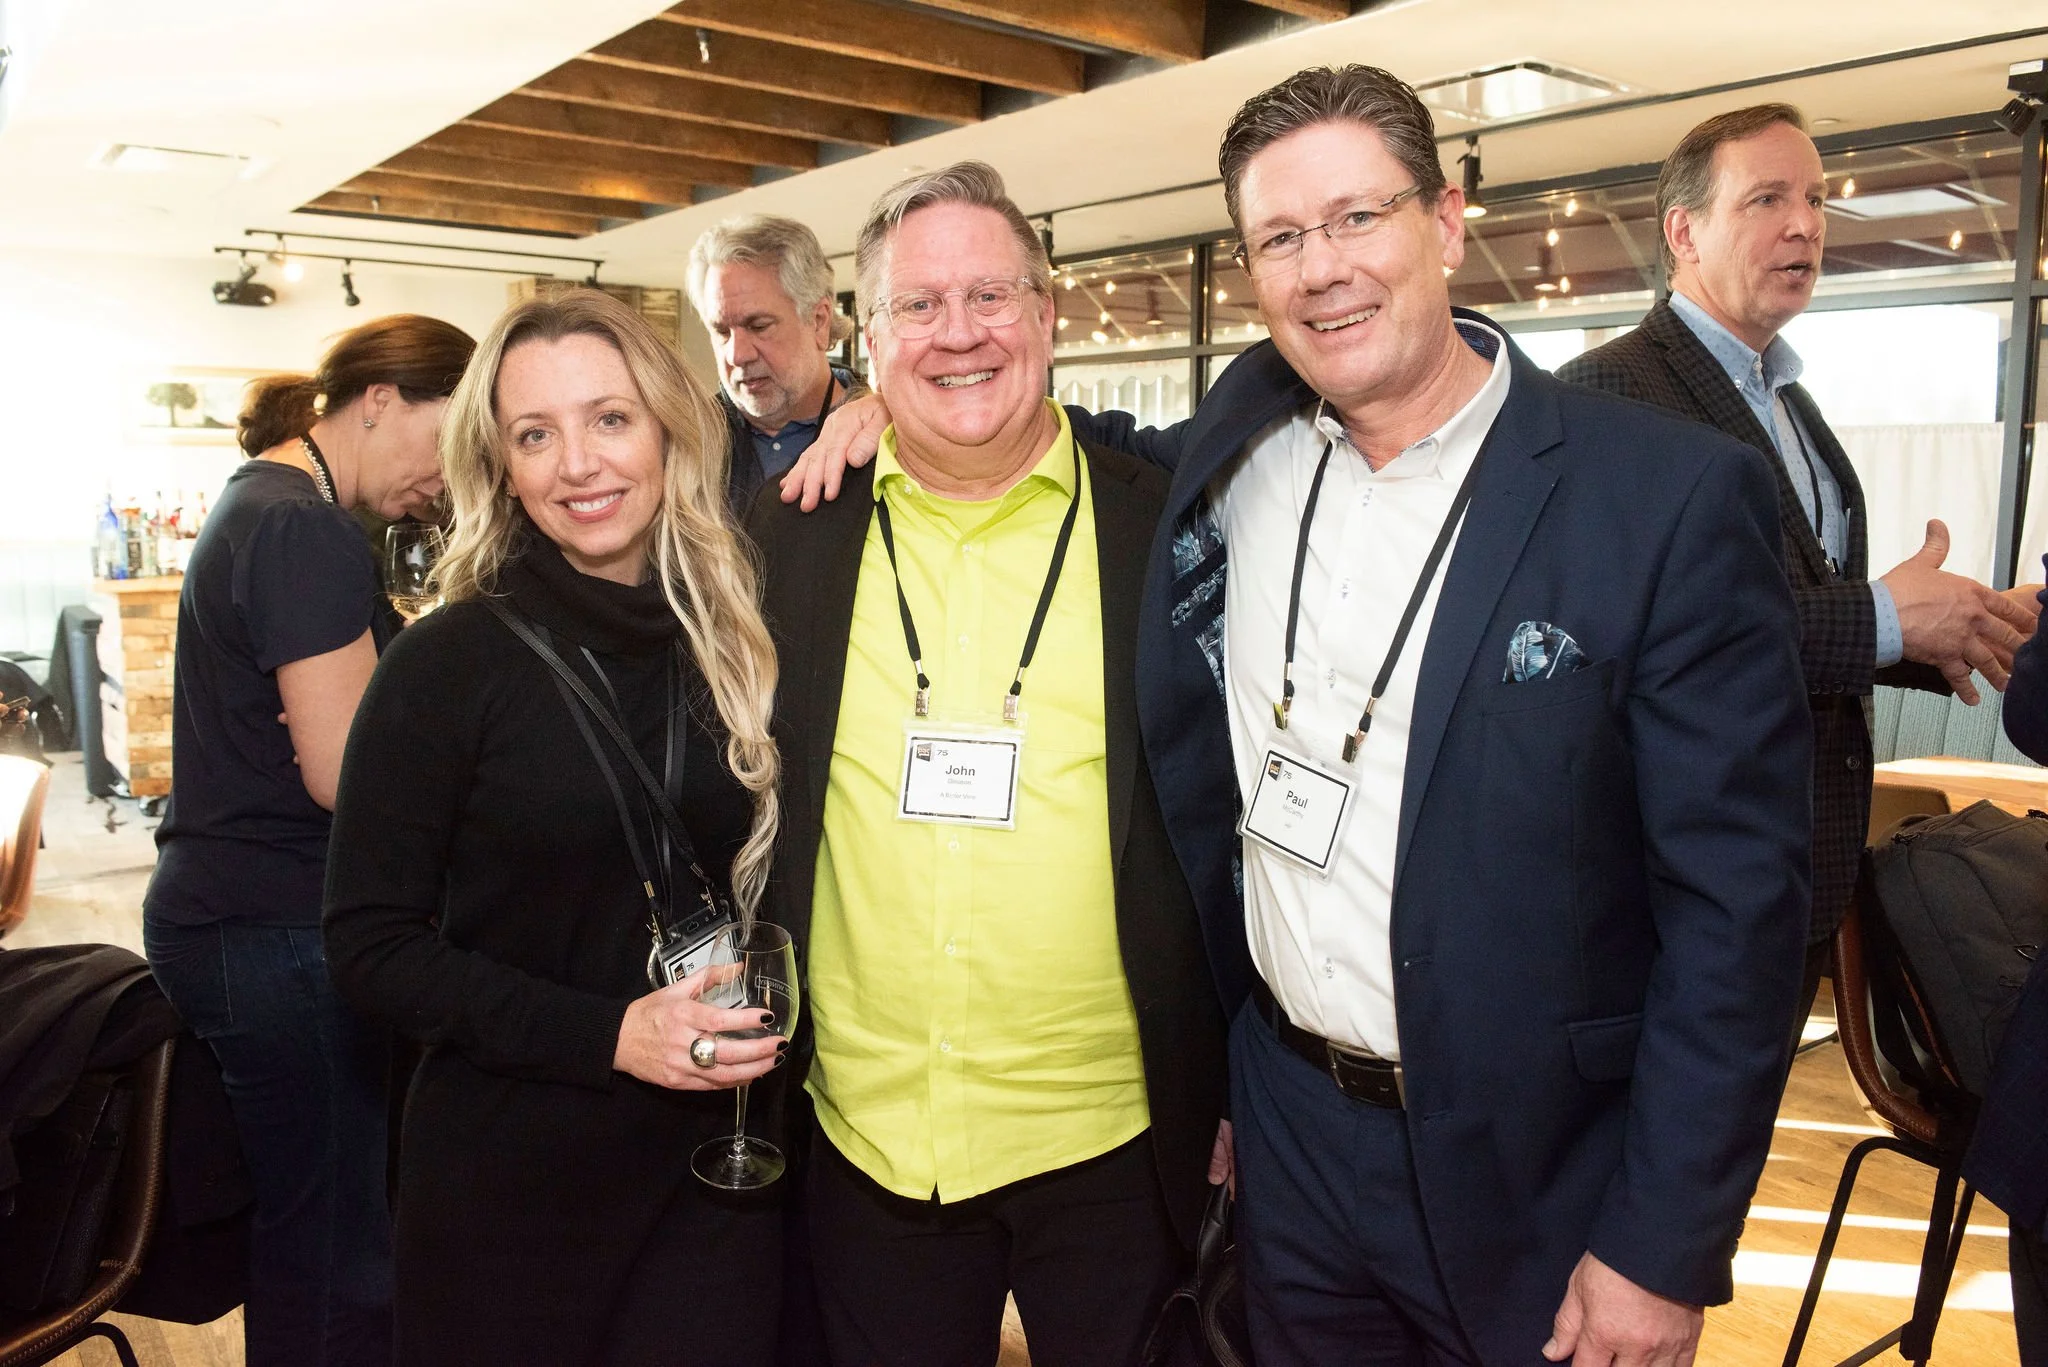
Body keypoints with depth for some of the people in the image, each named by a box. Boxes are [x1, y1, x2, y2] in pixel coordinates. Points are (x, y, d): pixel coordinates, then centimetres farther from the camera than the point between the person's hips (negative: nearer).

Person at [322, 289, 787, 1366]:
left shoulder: (740, 643, 0)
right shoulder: (450, 663, -10)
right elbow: (368, 946, -10)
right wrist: (605, 1033, -19)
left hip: (714, 1160, 3)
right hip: (509, 1177, -2)